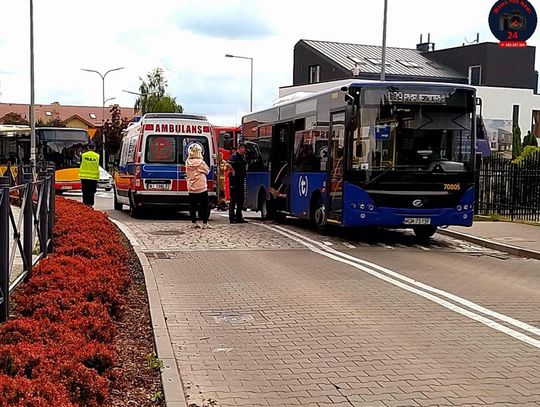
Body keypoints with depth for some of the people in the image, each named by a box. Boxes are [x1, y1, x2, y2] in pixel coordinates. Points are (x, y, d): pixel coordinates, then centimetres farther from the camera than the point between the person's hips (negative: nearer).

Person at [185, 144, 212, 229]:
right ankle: (205, 223, 3)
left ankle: (194, 222, 14)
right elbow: (207, 171, 0)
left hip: (191, 188, 5)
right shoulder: (200, 162, -14)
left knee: (192, 205, 11)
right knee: (204, 205, 3)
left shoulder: (188, 162, 1)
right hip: (201, 187, -5)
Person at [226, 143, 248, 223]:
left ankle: (239, 217, 19)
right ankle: (232, 218, 0)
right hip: (234, 181, -9)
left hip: (241, 180, 9)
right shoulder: (234, 156, -14)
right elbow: (228, 164, -30)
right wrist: (233, 172, -20)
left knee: (241, 199, 11)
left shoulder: (243, 156, 14)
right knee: (233, 199, -4)